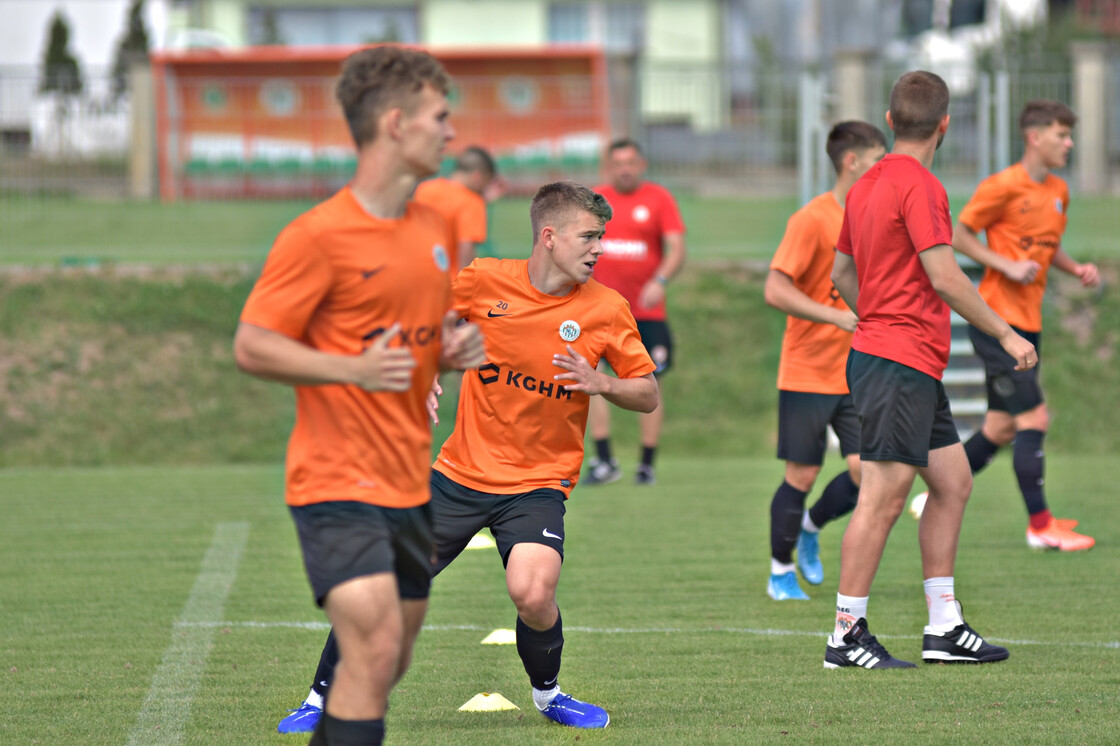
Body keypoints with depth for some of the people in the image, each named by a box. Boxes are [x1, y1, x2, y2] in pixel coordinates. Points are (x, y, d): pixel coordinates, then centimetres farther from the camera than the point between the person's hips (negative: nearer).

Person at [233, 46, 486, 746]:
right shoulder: (319, 235, -13)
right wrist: (352, 369, -26)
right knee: (374, 649, -20)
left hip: (408, 481, 8)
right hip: (338, 481, -8)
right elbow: (251, 347, -13)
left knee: (383, 664, 11)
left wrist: (457, 348, 3)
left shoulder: (432, 226, 12)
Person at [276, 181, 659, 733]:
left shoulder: (607, 310, -5)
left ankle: (548, 696, 4)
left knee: (532, 593, -26)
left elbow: (648, 396, 1)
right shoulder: (485, 281, -7)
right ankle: (323, 699, 18)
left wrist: (602, 383, -17)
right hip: (461, 474, 1)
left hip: (538, 482, -1)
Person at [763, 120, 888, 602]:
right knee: (802, 475, 0)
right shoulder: (812, 219, -13)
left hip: (858, 375, 6)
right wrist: (838, 316, -24)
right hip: (807, 374, -6)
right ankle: (781, 574, 17)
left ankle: (810, 526, 23)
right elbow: (776, 291, -19)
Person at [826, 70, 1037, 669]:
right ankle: (846, 636, -5)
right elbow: (944, 276, -20)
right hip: (901, 363, -10)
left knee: (953, 481, 12)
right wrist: (1005, 333, -12)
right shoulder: (920, 186, -14)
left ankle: (944, 629, 13)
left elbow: (842, 273, 21)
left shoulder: (868, 184, 14)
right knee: (884, 496, -7)